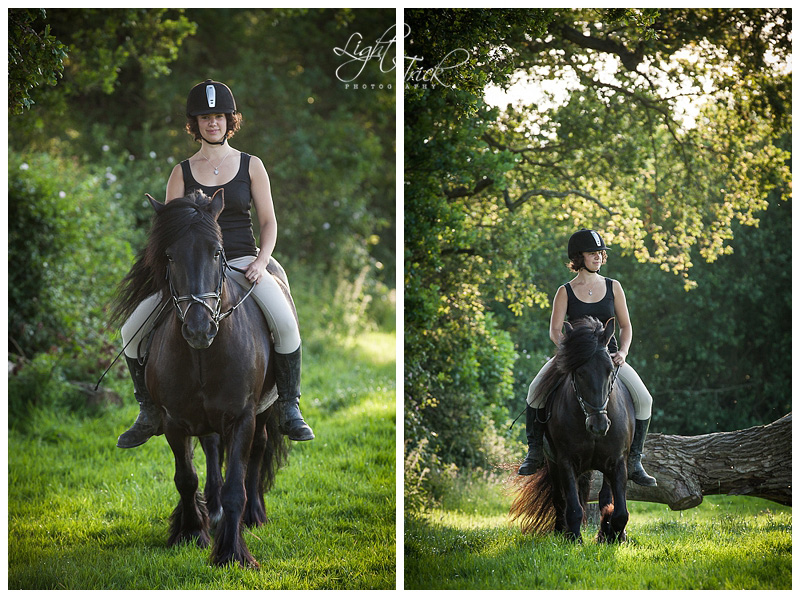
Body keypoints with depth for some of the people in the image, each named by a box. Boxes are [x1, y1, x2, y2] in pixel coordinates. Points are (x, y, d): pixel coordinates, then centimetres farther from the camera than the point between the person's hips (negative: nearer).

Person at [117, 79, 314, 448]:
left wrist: (260, 261, -11)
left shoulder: (251, 166, 7)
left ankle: (289, 408, -15)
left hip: (242, 261, -2)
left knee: (285, 322, -31)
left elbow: (268, 222, 7)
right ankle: (150, 414, 5)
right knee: (132, 330, -11)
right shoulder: (182, 173, 9)